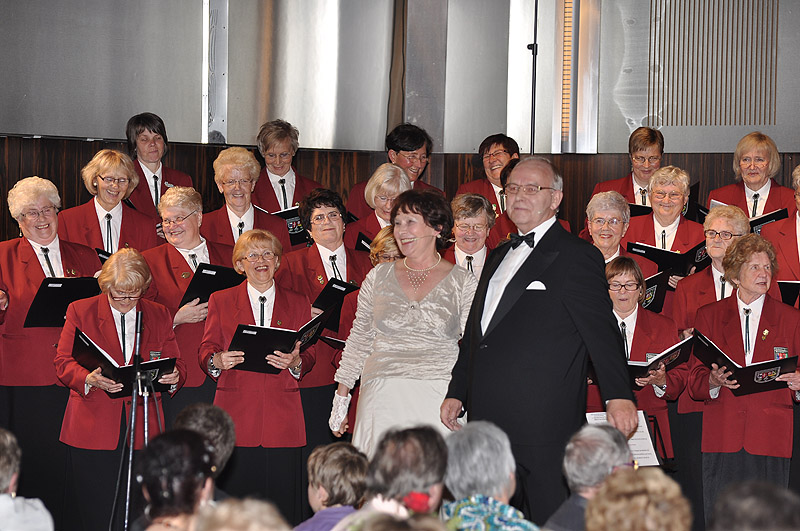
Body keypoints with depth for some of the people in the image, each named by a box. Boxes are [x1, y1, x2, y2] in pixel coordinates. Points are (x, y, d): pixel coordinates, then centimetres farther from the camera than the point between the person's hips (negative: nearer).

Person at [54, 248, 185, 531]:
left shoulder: (160, 316, 11)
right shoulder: (80, 311, 5)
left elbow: (177, 365, 11)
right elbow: (64, 363, 1)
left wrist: (174, 376, -14)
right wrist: (89, 379, -20)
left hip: (143, 432, 2)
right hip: (93, 429, -2)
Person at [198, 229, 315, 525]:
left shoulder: (298, 303, 16)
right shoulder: (221, 301, 14)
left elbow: (309, 356, 11)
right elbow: (205, 352, 9)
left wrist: (294, 362, -11)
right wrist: (218, 361, -14)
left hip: (283, 415, 1)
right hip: (236, 411, -1)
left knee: (282, 501, -5)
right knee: (234, 501, -7)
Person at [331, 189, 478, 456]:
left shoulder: (463, 282, 5)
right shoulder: (379, 277, 11)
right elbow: (359, 339, 15)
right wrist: (341, 398, 12)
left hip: (439, 398, -2)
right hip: (383, 399, 2)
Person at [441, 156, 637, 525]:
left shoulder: (576, 256, -3)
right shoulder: (499, 256, 22)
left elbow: (601, 329, -10)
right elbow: (474, 332, 26)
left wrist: (618, 395, -19)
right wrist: (457, 393, 21)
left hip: (544, 421, -7)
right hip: (488, 417, 8)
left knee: (551, 518, -7)